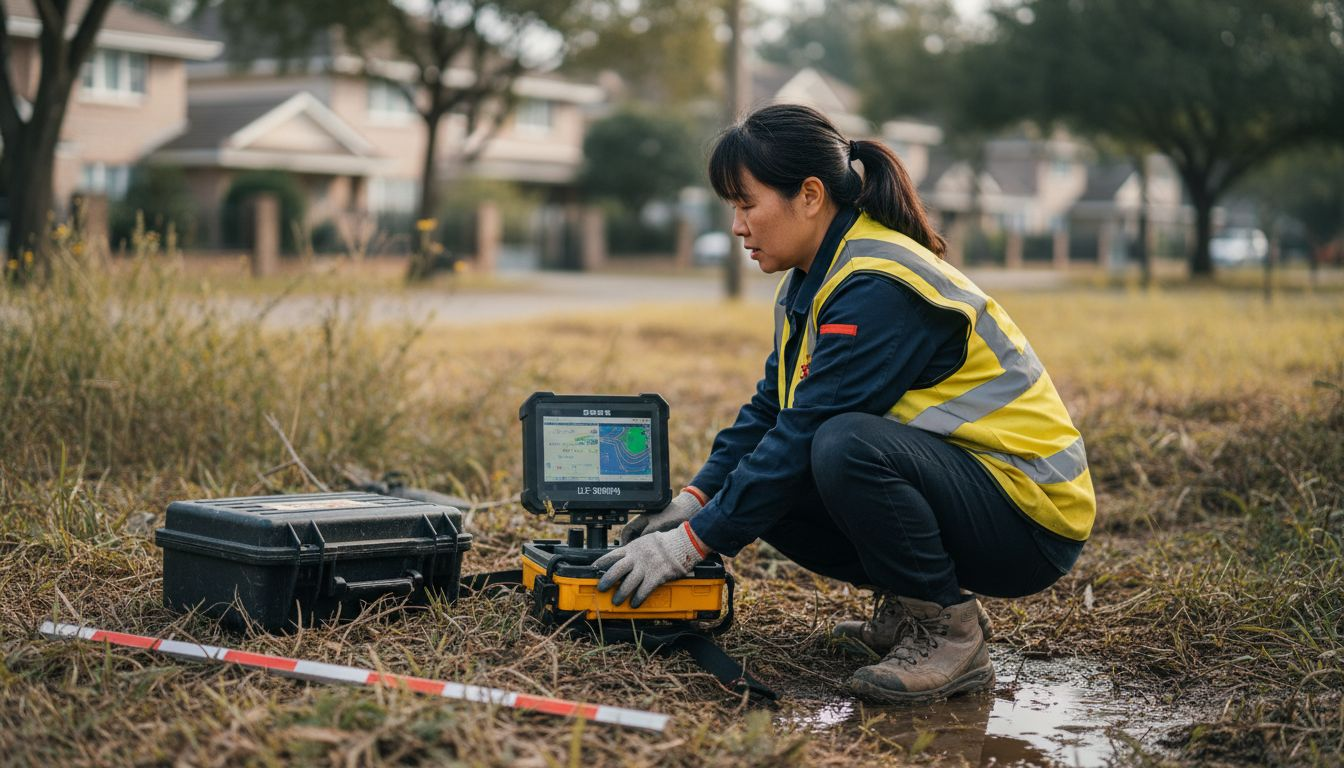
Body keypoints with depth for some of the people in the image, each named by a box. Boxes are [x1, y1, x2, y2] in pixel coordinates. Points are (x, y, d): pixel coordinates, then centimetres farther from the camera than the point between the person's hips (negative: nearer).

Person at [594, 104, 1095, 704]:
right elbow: (771, 408, 10)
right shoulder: (815, 281, 7)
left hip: (1029, 516, -9)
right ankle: (910, 607, 10)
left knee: (844, 446, -34)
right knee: (764, 485, -1)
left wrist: (693, 542, -22)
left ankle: (948, 633, -15)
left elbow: (803, 431, -26)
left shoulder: (879, 289, -22)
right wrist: (694, 499, -2)